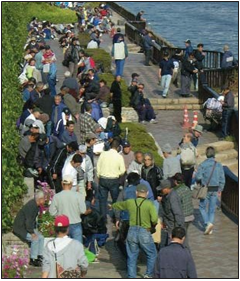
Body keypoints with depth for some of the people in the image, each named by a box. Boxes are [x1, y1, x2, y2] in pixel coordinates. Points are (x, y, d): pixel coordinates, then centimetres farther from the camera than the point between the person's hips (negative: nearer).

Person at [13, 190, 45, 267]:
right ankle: (32, 260, -17)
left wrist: (34, 230, 8)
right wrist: (32, 233, -23)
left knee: (41, 237, -1)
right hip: (20, 228, -10)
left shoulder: (37, 206, 5)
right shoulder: (30, 206, -26)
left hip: (28, 228, 10)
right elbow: (28, 221, -27)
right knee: (35, 239, -24)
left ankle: (39, 257, 2)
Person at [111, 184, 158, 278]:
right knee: (152, 255, 14)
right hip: (145, 233, -3)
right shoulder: (149, 204, -7)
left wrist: (112, 206, 49)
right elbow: (154, 219, -16)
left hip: (132, 232, 3)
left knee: (132, 257, 12)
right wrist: (152, 224, 8)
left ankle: (131, 277, 14)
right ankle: (148, 274, 11)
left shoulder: (129, 202, 5)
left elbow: (118, 205, 26)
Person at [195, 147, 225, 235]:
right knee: (212, 209, 12)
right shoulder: (219, 165, -2)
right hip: (215, 190, 3)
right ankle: (210, 227, 12)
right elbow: (222, 179, 0)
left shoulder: (203, 165, -12)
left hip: (206, 190, -3)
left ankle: (207, 223, -7)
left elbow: (198, 177, -18)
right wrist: (220, 189, 14)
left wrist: (199, 182, 5)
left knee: (202, 207, 13)